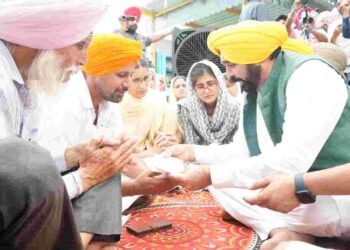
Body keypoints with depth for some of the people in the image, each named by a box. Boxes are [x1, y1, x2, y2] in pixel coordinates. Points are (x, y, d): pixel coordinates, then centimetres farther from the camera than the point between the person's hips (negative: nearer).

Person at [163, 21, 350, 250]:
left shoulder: (310, 75, -21)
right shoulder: (256, 92, 4)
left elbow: (292, 160, -32)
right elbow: (243, 150, 15)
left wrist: (211, 175, -28)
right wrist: (194, 152, 5)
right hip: (299, 188, 9)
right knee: (219, 181, -1)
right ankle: (284, 230, -13)